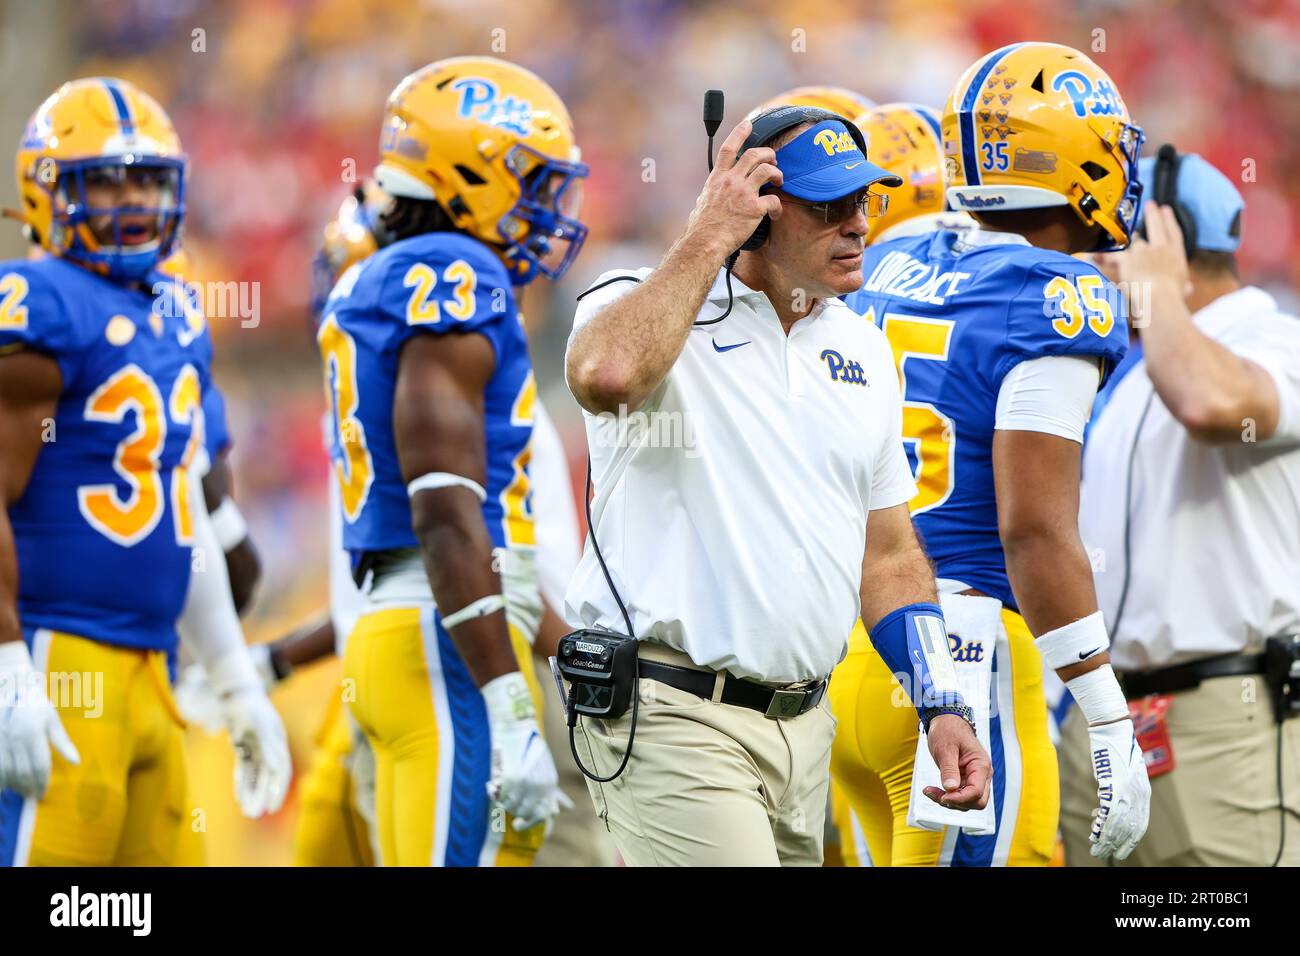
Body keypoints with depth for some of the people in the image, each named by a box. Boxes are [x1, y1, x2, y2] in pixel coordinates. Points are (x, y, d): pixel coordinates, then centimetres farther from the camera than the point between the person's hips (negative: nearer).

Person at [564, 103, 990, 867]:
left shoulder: (862, 351, 16)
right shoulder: (648, 306, -5)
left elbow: (888, 552, 21)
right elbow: (606, 375, -32)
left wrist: (942, 704, 11)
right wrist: (709, 237, -20)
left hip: (805, 719, 7)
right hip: (676, 720, -7)